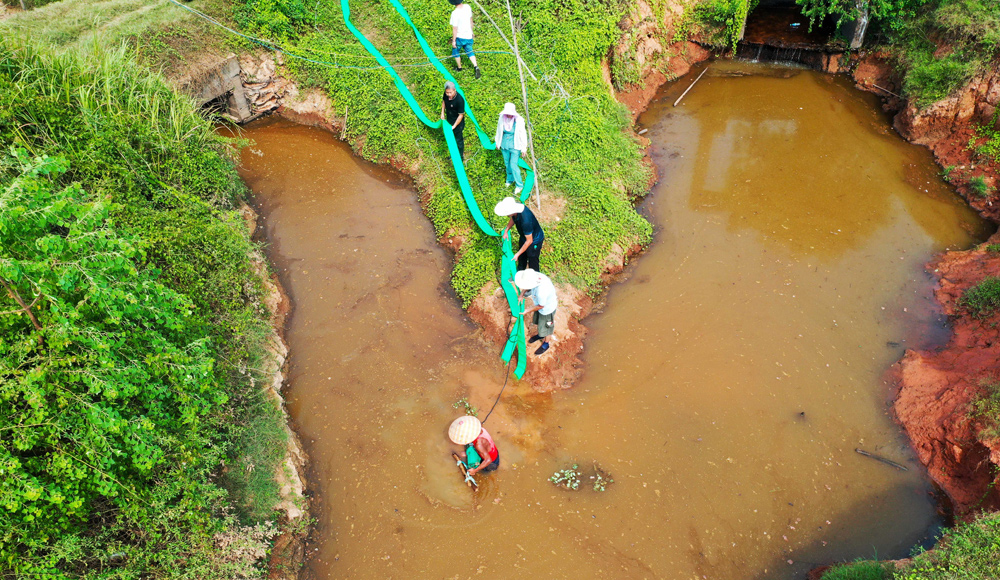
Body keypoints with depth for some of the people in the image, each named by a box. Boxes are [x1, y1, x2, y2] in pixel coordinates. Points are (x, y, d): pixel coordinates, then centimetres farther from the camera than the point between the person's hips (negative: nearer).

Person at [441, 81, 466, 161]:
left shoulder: (460, 100, -35)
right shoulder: (446, 94, -18)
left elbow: (461, 115, -26)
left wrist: (454, 126, -23)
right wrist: (442, 113, 0)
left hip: (458, 123, -6)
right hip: (449, 121, 6)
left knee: (459, 140, 12)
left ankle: (460, 157, 33)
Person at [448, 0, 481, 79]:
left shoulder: (455, 13, -26)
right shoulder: (467, 7, -7)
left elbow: (455, 28, -20)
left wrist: (453, 41, -9)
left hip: (459, 37, -5)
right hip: (468, 36, 5)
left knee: (455, 51, 20)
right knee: (470, 52, 18)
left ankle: (459, 68, 32)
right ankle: (476, 67, -2)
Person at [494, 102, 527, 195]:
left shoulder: (519, 121, -18)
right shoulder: (502, 118, -8)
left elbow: (523, 135, -9)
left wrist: (524, 149, -6)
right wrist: (497, 143, 19)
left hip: (515, 147, -4)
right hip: (504, 146, 4)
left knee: (513, 165, -6)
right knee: (507, 164, 18)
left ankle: (519, 185, 11)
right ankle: (510, 179, 43)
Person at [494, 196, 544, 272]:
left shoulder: (525, 220, -45)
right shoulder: (515, 208, -22)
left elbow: (529, 241, -31)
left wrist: (517, 254, -24)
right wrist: (506, 230, -3)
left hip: (534, 240, -8)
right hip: (524, 237, 9)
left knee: (532, 263, 12)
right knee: (521, 258, 29)